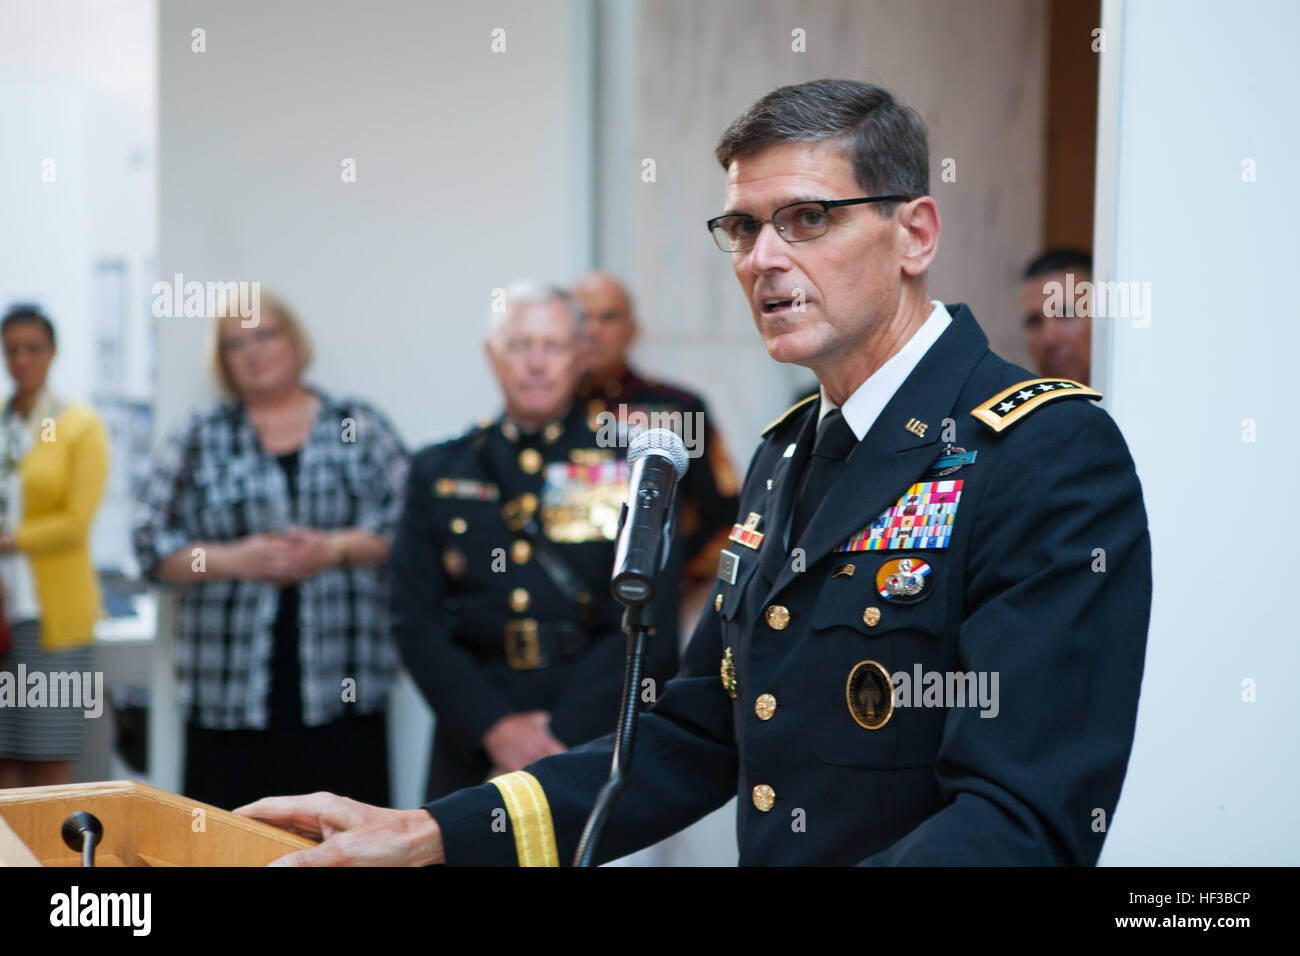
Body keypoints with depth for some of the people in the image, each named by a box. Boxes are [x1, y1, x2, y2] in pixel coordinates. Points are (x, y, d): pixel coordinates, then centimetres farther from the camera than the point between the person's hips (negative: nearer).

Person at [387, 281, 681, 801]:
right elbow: (416, 619, 4)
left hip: (596, 733, -2)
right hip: (473, 747, 2)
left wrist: (560, 740, -11)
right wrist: (494, 727, -8)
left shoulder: (629, 466, 4)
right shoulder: (439, 471, 11)